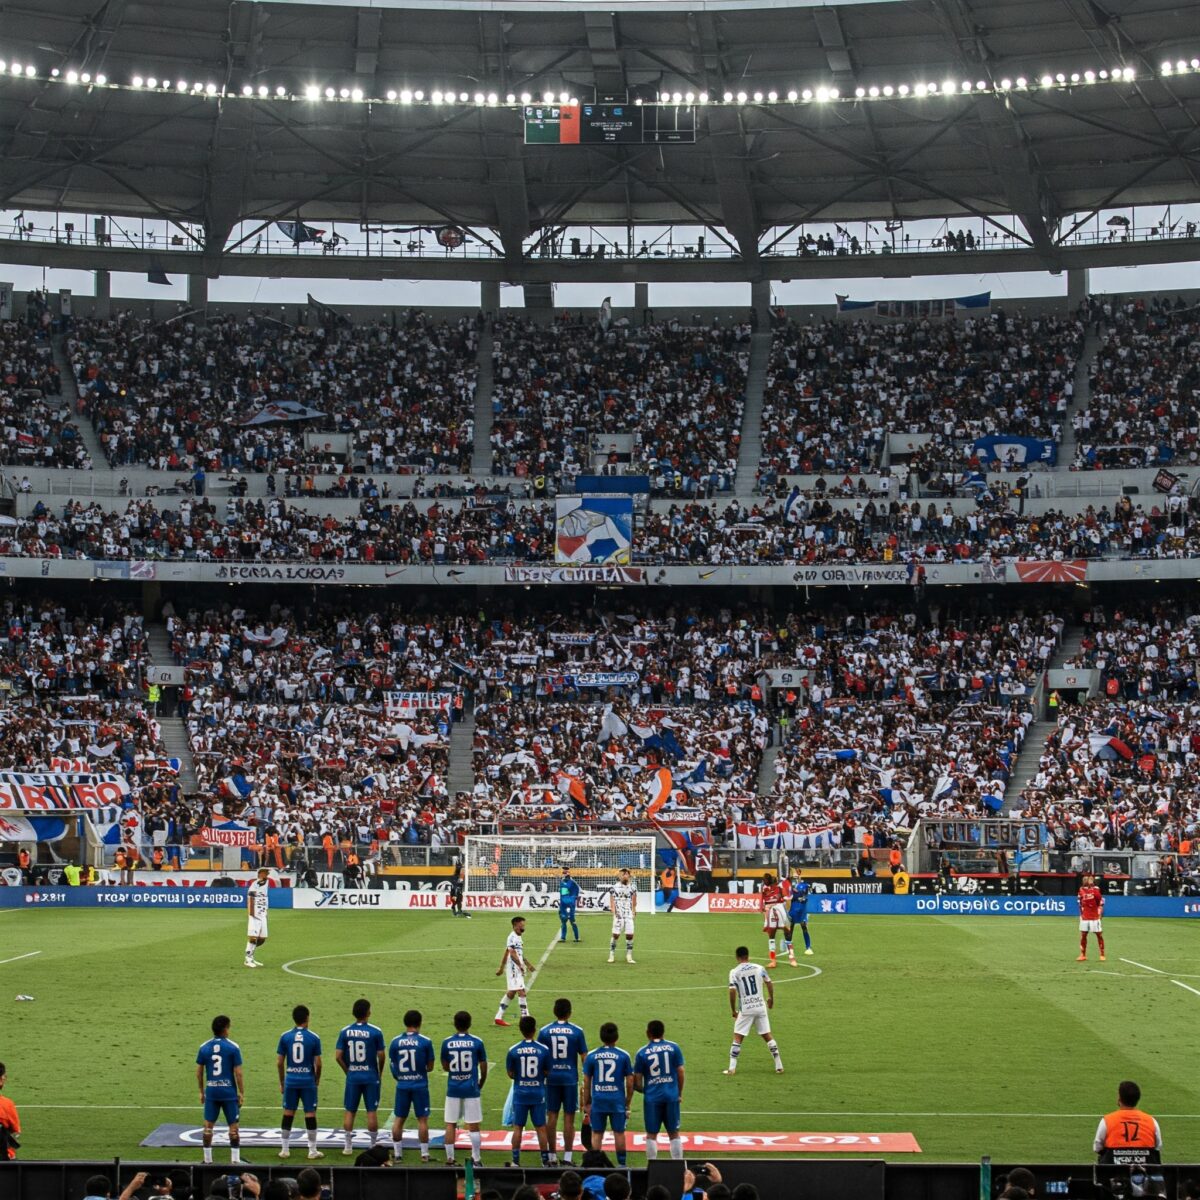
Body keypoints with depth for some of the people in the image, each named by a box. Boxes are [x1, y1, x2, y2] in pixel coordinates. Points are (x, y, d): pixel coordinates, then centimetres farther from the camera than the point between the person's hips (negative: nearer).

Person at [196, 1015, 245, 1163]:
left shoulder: (204, 1047, 2)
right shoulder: (233, 1047, -8)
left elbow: (199, 1072, 6)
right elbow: (238, 1073, -9)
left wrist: (201, 1091, 17)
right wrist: (242, 1093, 0)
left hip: (211, 1091, 3)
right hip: (229, 1091, -3)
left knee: (208, 1126, 10)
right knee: (233, 1126, 6)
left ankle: (207, 1160, 13)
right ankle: (235, 1160, 5)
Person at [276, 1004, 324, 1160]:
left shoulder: (285, 1037, -1)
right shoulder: (313, 1038, -6)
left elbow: (279, 1063, 1)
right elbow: (318, 1064, -4)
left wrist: (282, 1082, 12)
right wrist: (317, 1080, 12)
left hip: (290, 1081, 2)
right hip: (308, 1081, -2)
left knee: (288, 1114, 10)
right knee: (310, 1115, 4)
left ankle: (284, 1150, 15)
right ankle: (312, 1151, 8)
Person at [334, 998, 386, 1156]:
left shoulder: (345, 1032, -2)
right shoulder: (375, 1032, -9)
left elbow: (338, 1056, -3)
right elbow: (381, 1055, -8)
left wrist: (347, 1070, 11)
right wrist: (380, 1072, 9)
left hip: (352, 1076, 2)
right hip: (371, 1076, -2)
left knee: (349, 1111, 10)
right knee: (372, 1111, 5)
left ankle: (347, 1146, 13)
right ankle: (374, 1146, 9)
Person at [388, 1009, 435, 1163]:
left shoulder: (395, 1041, -2)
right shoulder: (425, 1042, -9)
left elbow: (392, 1065, 4)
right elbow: (430, 1067, -3)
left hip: (402, 1085, 2)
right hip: (420, 1085, -2)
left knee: (398, 1119, 11)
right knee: (422, 1119, 5)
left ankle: (397, 1153, 14)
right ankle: (424, 1154, 7)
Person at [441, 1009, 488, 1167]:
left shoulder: (447, 1043, -2)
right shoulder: (476, 1042, -5)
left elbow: (445, 1067, 8)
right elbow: (484, 1068, 1)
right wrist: (480, 1085, 17)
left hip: (453, 1089, 1)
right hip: (471, 1089, -1)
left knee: (450, 1125, 8)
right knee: (473, 1126, 4)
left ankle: (450, 1159, 8)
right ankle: (477, 1160, 8)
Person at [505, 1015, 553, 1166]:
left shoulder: (513, 1050, -8)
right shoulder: (543, 1050, -8)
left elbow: (511, 1074, -2)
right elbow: (547, 1072, -1)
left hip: (520, 1093, 0)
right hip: (538, 1093, 0)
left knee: (518, 1127, 7)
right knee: (540, 1128, 8)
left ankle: (516, 1160, 8)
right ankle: (545, 1160, 13)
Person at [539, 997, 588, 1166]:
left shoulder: (544, 1031, -1)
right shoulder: (577, 1032, -4)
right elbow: (584, 1058, -2)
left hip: (551, 1078, 1)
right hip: (570, 1079, -1)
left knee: (551, 1116, 8)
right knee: (569, 1118, 4)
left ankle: (552, 1156, 10)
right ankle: (567, 1157, 3)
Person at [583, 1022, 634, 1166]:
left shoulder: (591, 1056, 0)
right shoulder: (623, 1056, -2)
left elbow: (586, 1082, 3)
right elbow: (630, 1082, 0)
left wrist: (586, 1104, 11)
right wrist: (628, 1103, 10)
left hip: (598, 1100, 1)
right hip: (617, 1100, 0)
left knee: (597, 1134, 8)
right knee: (619, 1133, 8)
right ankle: (621, 1164, 12)